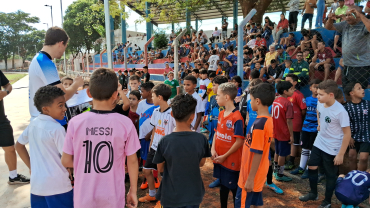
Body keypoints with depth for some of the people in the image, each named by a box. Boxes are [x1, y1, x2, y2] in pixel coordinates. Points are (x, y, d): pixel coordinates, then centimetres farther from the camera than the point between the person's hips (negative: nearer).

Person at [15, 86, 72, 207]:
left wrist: (30, 166, 19)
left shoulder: (33, 124, 3)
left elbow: (19, 145, 18)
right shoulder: (57, 129, -19)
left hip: (36, 184, 7)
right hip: (58, 187, -7)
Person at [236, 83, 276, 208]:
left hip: (251, 176, -9)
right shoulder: (268, 120, 3)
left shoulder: (259, 123, -26)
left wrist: (250, 179, -19)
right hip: (259, 173, 9)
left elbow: (257, 153, -25)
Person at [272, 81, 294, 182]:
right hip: (284, 134, -7)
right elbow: (289, 121, -21)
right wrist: (291, 135, -15)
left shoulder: (276, 101, 3)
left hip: (276, 132, 7)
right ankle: (280, 174, 18)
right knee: (282, 154, 6)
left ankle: (276, 171, 33)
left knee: (277, 152, 20)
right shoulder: (288, 103, -20)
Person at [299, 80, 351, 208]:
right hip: (318, 143, 7)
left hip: (332, 149, -6)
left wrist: (340, 154, -18)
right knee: (312, 167, 15)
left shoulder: (340, 111, -27)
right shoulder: (320, 103, -8)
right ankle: (313, 193, 36)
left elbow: (347, 134, -20)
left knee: (330, 175, 10)